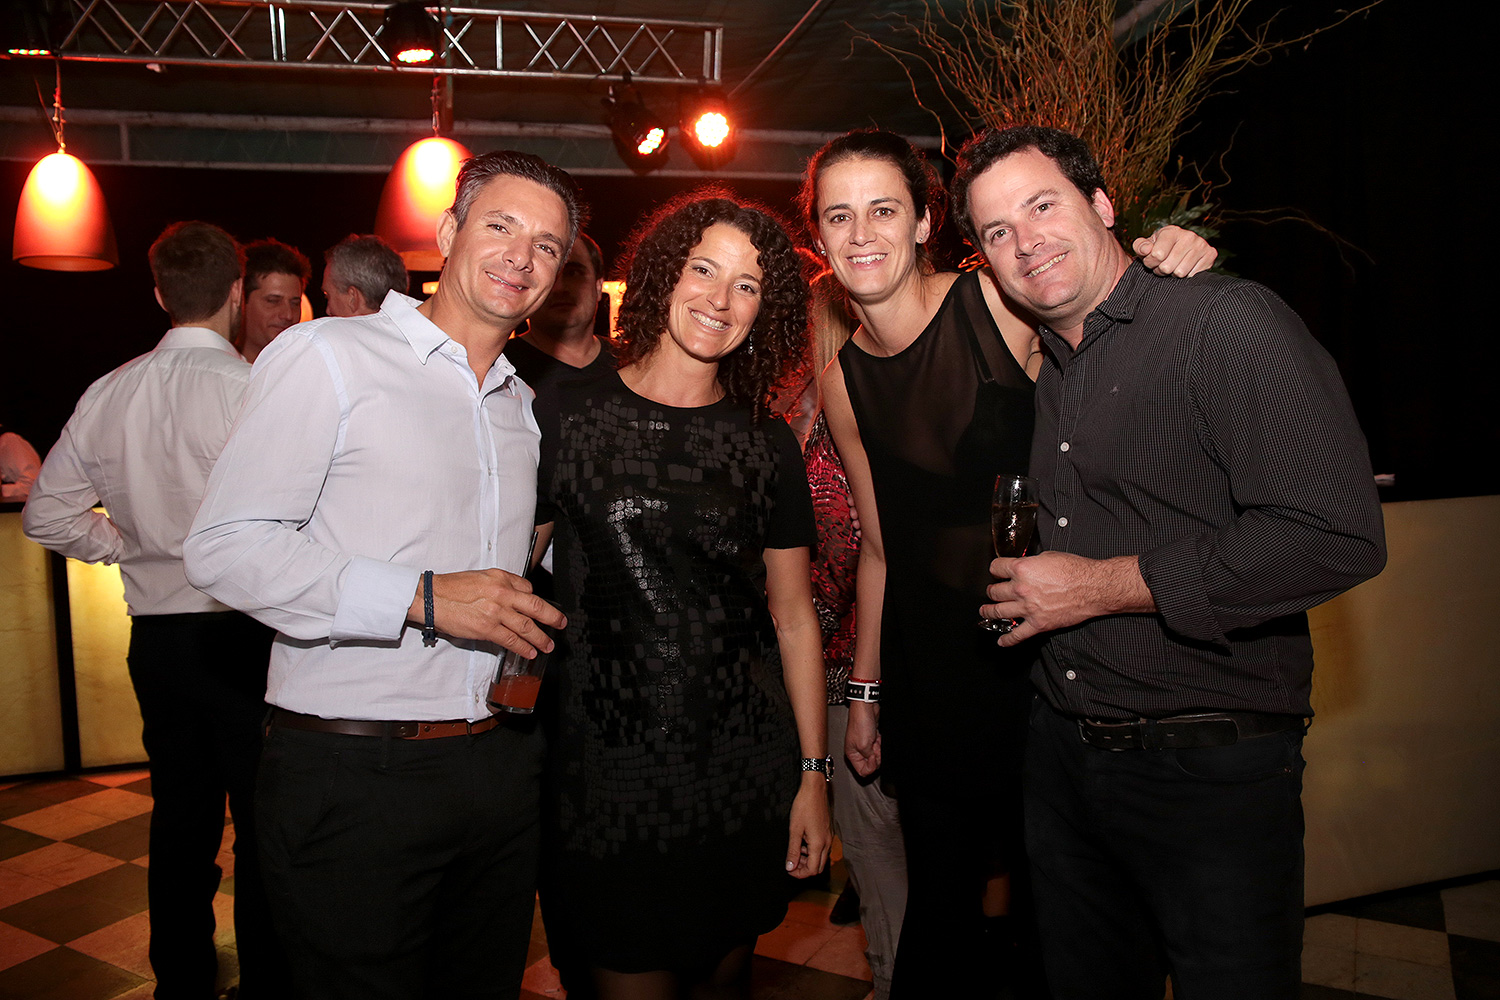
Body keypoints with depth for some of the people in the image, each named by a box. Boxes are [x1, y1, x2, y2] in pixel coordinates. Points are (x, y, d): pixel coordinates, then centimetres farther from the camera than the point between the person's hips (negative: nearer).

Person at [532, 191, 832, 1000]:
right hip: (605, 773, -2)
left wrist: (814, 774, 4)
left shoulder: (767, 443, 4)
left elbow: (792, 615, 6)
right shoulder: (566, 416, -2)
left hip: (745, 773, 3)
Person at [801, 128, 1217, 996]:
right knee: (940, 900, 14)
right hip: (930, 661, 4)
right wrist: (864, 690, 14)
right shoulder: (844, 380, 3)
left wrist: (1183, 259, -25)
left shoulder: (1002, 301, -11)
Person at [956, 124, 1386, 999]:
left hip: (1210, 768, -7)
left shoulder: (1226, 320, -12)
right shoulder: (1047, 377, 11)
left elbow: (1338, 538, -22)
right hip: (1062, 756, 7)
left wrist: (1102, 586, -18)